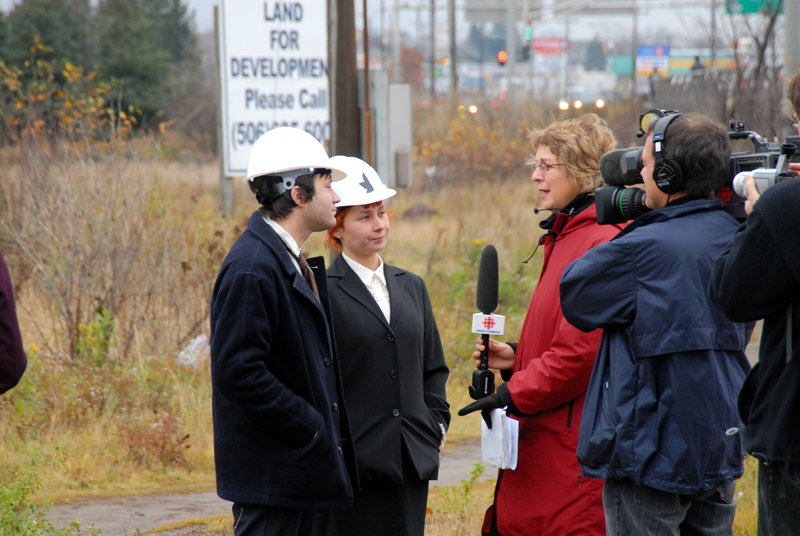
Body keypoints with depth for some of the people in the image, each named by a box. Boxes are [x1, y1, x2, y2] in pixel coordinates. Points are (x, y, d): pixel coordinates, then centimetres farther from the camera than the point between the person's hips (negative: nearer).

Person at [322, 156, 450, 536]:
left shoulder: (411, 287, 16)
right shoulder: (323, 292, -5)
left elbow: (434, 368, 21)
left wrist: (436, 426, 9)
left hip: (412, 462, 6)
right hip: (354, 465, -6)